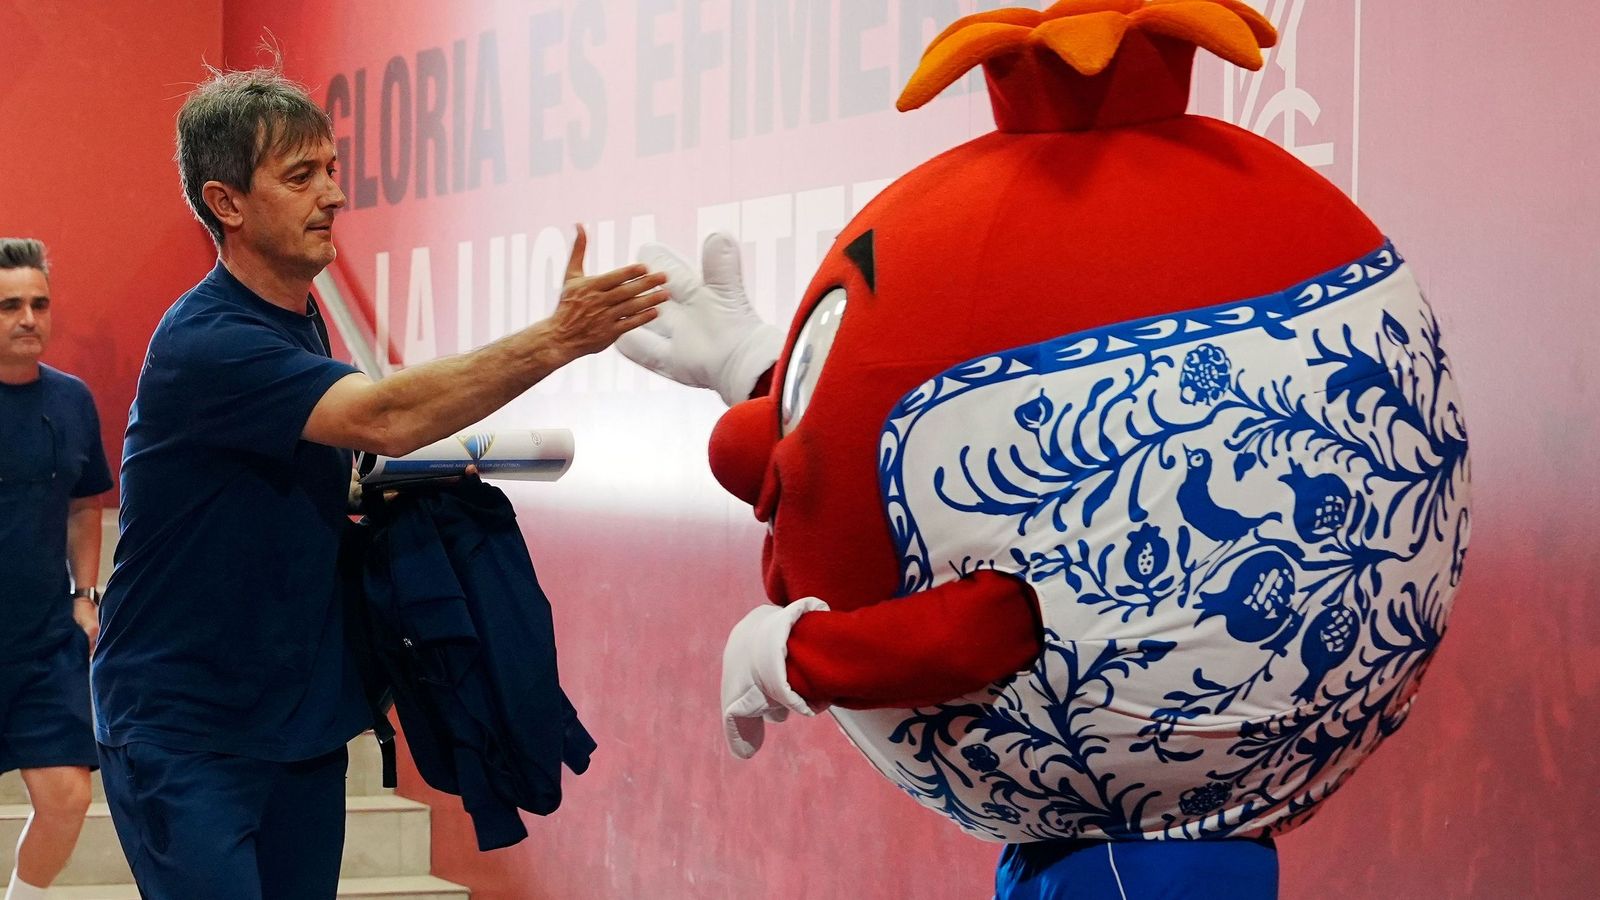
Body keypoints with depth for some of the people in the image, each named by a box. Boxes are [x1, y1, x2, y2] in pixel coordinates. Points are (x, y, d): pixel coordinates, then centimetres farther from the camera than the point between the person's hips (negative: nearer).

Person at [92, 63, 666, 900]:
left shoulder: (299, 324, 10)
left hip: (297, 724, 8)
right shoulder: (204, 343, -19)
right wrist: (557, 337, -35)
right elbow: (384, 418, -32)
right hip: (183, 730, -8)